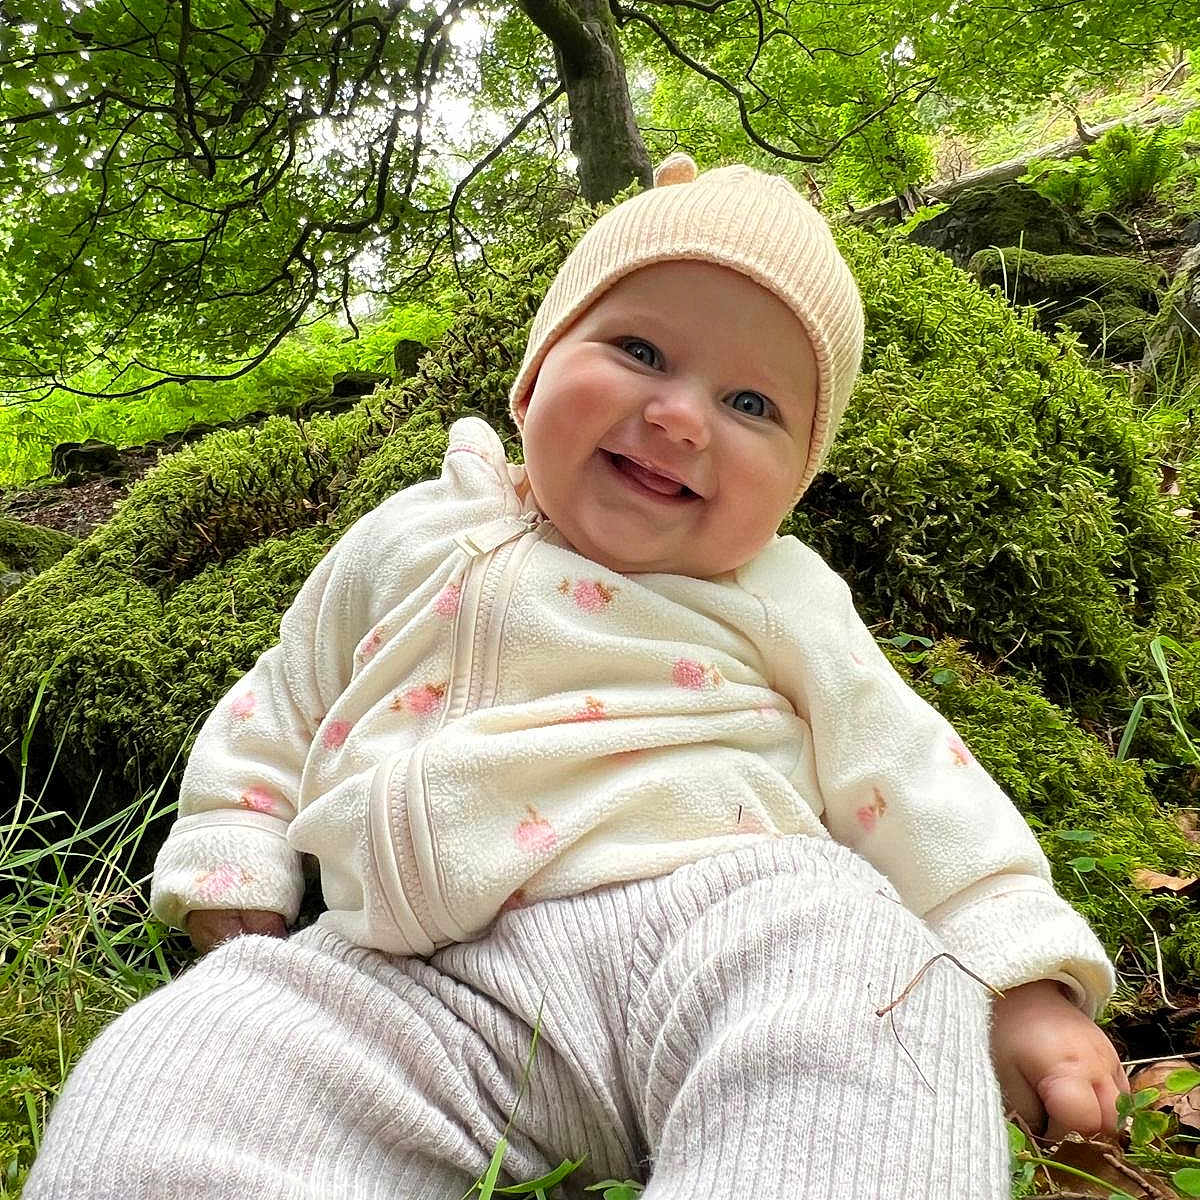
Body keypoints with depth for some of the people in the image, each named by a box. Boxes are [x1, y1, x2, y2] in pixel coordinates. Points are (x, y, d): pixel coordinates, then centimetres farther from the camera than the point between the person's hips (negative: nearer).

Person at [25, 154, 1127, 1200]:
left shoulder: (779, 599, 13)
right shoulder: (411, 539, 18)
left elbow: (899, 768, 12)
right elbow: (276, 712, 26)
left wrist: (1020, 981, 4)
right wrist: (231, 896, 15)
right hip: (424, 981, 2)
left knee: (856, 969, -35)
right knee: (146, 1098, -21)